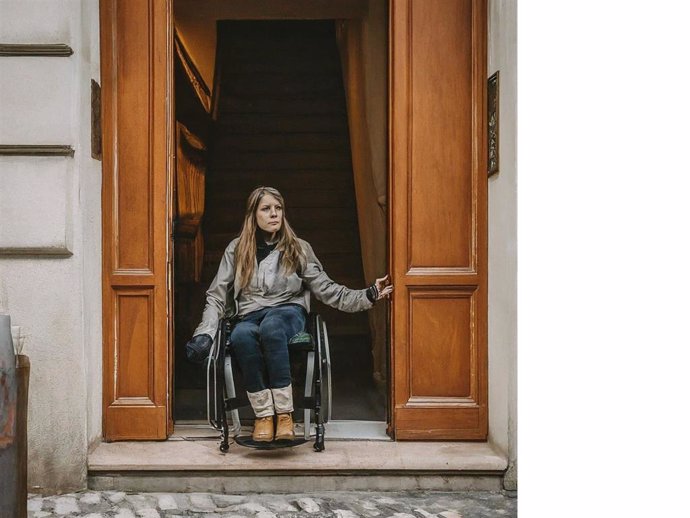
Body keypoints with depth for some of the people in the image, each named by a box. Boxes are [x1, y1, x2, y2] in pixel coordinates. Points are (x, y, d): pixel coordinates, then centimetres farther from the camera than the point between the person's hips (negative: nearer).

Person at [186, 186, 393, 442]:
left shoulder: (298, 248, 13)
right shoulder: (236, 249, 14)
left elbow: (327, 290, 8)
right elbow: (216, 296, 12)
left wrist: (368, 295, -4)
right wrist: (205, 332, -4)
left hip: (288, 312, -1)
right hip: (250, 316, 1)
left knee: (271, 326, -40)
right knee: (241, 335, -38)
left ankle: (284, 414, -37)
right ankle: (263, 414, -31)